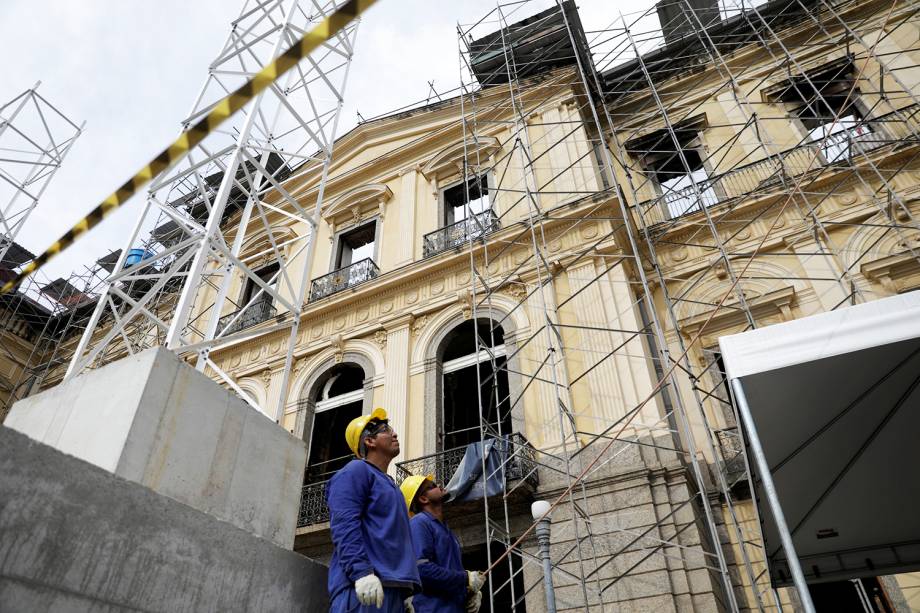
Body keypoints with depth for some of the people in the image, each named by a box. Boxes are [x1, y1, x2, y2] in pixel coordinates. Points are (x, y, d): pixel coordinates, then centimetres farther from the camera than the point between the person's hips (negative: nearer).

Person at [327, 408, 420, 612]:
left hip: (393, 589, 9)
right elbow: (344, 525, -15)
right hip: (362, 587, -9)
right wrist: (362, 571, -27)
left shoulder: (390, 484, 28)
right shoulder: (356, 470, -1)